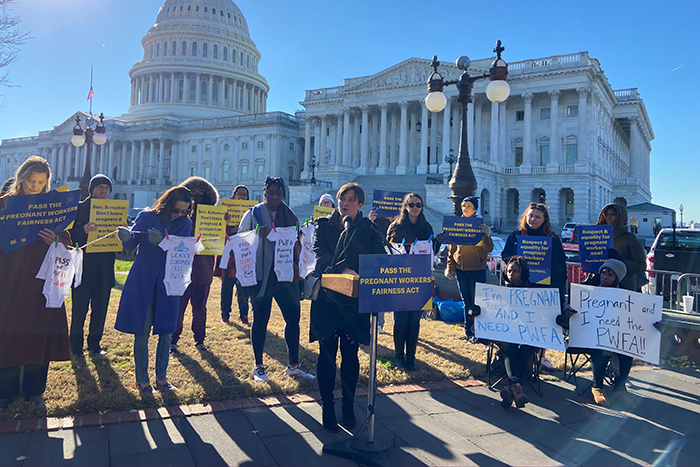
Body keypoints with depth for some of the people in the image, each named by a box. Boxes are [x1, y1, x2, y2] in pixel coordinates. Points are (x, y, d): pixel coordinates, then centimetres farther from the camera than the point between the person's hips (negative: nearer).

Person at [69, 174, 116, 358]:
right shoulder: (80, 207, 1)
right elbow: (71, 234, -7)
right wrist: (84, 230, -27)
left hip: (105, 268, 3)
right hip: (84, 265, -3)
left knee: (100, 309, 8)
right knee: (80, 309, 1)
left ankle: (94, 345, 20)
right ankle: (76, 347, 13)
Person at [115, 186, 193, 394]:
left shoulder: (185, 223, 2)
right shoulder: (146, 216, -3)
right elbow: (131, 246, -5)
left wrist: (162, 242, -28)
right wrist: (126, 237, -28)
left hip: (168, 284, 2)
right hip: (143, 282, -2)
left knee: (166, 333, 7)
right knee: (141, 333, 3)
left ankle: (161, 378, 23)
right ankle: (142, 380, 18)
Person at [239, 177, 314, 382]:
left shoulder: (289, 215, 12)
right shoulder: (253, 214, 3)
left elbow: (297, 243, 14)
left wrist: (297, 265, 0)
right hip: (261, 275, -3)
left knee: (293, 317, 2)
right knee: (260, 319, 2)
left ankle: (293, 365, 15)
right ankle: (258, 365, 17)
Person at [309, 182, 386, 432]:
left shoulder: (369, 231, 7)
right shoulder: (323, 225, 5)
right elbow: (319, 254, -12)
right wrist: (342, 269, -29)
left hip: (356, 300, 1)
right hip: (327, 298, 0)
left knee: (350, 354, 8)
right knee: (327, 353, 4)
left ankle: (348, 406, 23)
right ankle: (327, 407, 17)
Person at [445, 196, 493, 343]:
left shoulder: (481, 225, -4)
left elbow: (489, 249, -10)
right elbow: (452, 248, 11)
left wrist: (487, 235, -26)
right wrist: (450, 267, 6)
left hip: (477, 270, -4)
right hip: (460, 269, 4)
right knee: (466, 302, 13)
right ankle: (468, 332, 22)